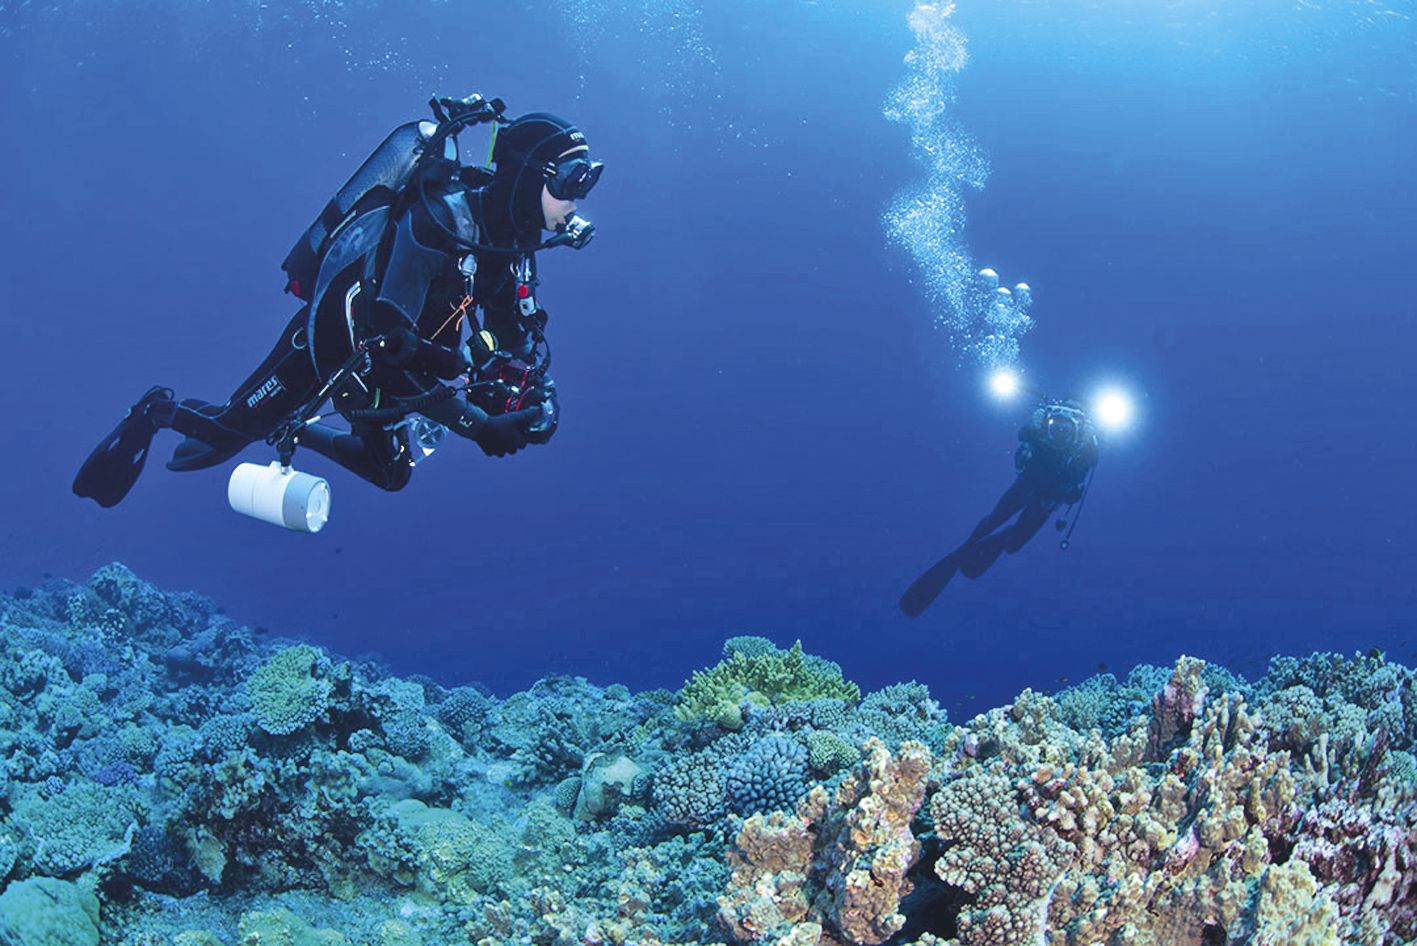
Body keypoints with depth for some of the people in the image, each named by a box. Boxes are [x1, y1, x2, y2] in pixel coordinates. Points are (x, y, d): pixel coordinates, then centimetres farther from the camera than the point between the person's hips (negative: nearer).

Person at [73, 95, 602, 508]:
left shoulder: (514, 236, -9)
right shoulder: (442, 221, -34)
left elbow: (522, 332, 1)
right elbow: (390, 343, -37)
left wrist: (537, 394, -20)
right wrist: (474, 423, -39)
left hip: (388, 358, 8)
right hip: (331, 338, -8)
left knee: (390, 474, 18)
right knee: (233, 431, 1)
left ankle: (292, 432, 39)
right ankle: (159, 412, 31)